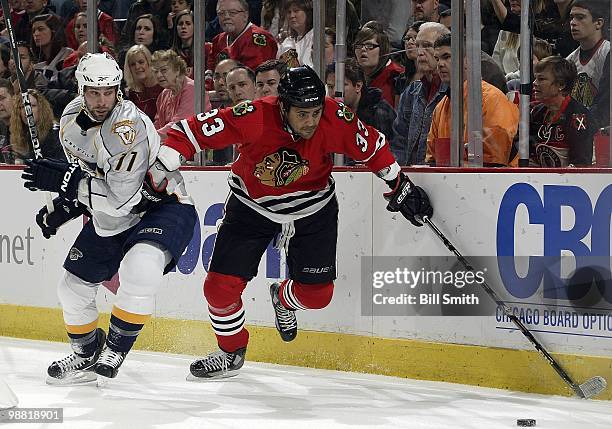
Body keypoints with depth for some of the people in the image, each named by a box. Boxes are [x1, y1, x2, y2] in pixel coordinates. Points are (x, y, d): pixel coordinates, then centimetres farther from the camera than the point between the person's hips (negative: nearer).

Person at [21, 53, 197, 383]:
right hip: (111, 218, 8)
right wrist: (60, 209, 3)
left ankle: (114, 350, -15)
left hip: (163, 205, -8)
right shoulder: (71, 120, -6)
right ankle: (87, 353, 36)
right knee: (73, 288, 10)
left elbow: (121, 199, -32)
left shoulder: (129, 126, -30)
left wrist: (65, 181, -31)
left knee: (139, 269, -35)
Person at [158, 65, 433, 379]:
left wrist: (401, 188, 0)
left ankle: (283, 299, 37)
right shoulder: (253, 118, -32)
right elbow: (192, 131, -26)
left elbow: (372, 147, -7)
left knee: (317, 293, -1)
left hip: (313, 209, 1)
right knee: (220, 286, -6)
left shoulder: (335, 119, -25)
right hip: (252, 207, -1)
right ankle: (232, 352, 22)